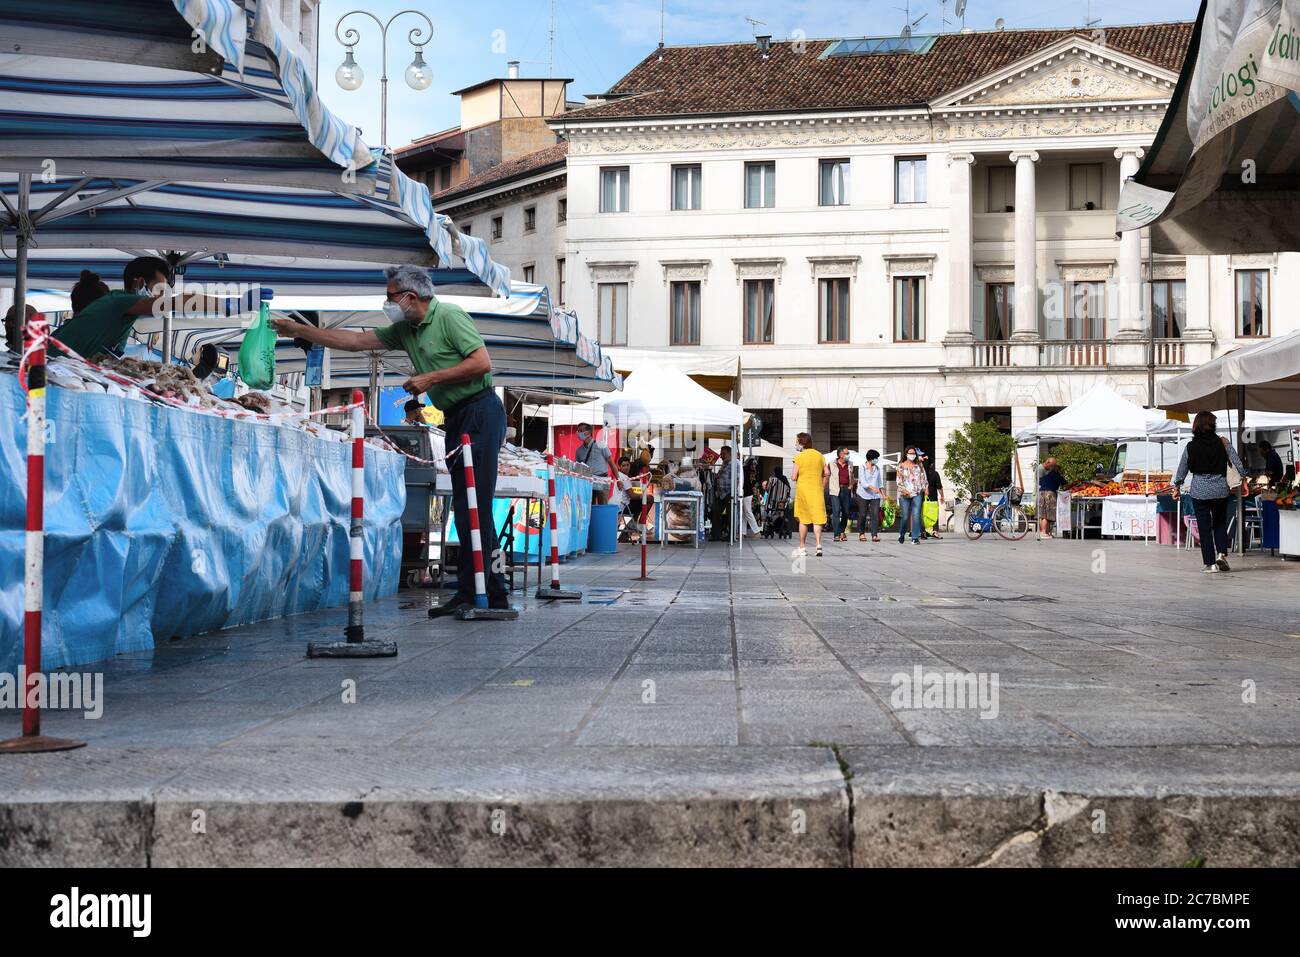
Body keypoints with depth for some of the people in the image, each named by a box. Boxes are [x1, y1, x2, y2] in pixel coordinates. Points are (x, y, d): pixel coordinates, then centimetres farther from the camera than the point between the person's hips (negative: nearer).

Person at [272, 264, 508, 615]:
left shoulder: (450, 316, -9)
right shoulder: (405, 330, 15)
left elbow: (482, 362, -17)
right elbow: (355, 341, 18)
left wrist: (430, 379, -15)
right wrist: (299, 330, 18)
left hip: (480, 412, -9)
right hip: (457, 418, 9)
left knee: (473, 506, -11)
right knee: (471, 508, 7)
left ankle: (469, 593, -10)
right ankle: (494, 594, 10)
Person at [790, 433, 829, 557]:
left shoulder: (799, 457, -7)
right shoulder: (819, 455, 6)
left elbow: (794, 477, -12)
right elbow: (827, 473, 3)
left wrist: (792, 475, 11)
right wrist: (823, 488, 12)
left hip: (803, 490, -3)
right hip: (817, 490, 3)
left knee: (803, 520, 8)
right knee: (817, 519, 2)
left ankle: (802, 547, 11)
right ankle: (818, 544, -15)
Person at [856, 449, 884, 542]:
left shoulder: (877, 468, 11)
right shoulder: (862, 468, -4)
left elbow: (880, 482, 20)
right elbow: (863, 482, -16)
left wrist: (883, 493, 15)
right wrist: (872, 487, -30)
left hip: (875, 496, 3)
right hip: (864, 495, -3)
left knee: (875, 514, -9)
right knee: (862, 515, 3)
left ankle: (875, 535, -12)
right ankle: (861, 533, 21)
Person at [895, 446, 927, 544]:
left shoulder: (918, 465, 13)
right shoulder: (901, 466, 6)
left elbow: (923, 479, 15)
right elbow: (899, 480, -1)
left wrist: (924, 489, 5)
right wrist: (903, 489, -16)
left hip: (917, 494, 1)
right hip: (904, 495, -1)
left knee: (916, 516, -9)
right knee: (905, 517, -2)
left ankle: (915, 538, -7)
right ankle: (902, 535, 23)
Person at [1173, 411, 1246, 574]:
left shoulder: (1190, 446, -4)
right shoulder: (1222, 443, -4)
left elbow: (1182, 469, 4)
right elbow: (1238, 462, -3)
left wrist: (1177, 486, 17)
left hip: (1199, 491, -1)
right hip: (1220, 490, 1)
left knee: (1204, 527, 5)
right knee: (1220, 523, 18)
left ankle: (1210, 563, 3)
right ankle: (1221, 553, -1)